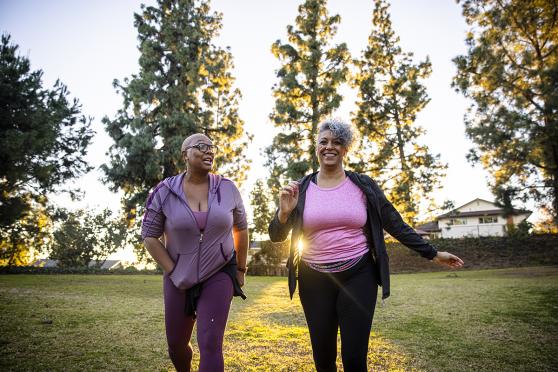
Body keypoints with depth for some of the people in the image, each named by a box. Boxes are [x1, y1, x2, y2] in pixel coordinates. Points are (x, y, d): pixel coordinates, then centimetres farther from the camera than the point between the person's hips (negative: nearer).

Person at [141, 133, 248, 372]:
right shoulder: (165, 191, -7)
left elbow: (241, 229, 8)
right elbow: (149, 235, -3)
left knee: (210, 345, -12)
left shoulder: (228, 189, -4)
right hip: (180, 278, 1)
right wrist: (172, 271, -8)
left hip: (219, 275, -1)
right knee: (176, 345, 16)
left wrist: (241, 269, 9)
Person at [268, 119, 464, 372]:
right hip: (315, 281, 1)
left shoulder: (363, 185, 1)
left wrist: (432, 254, 6)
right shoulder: (300, 189, 1)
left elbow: (394, 223, 6)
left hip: (358, 277, -1)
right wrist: (284, 213, -17)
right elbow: (276, 236, 3)